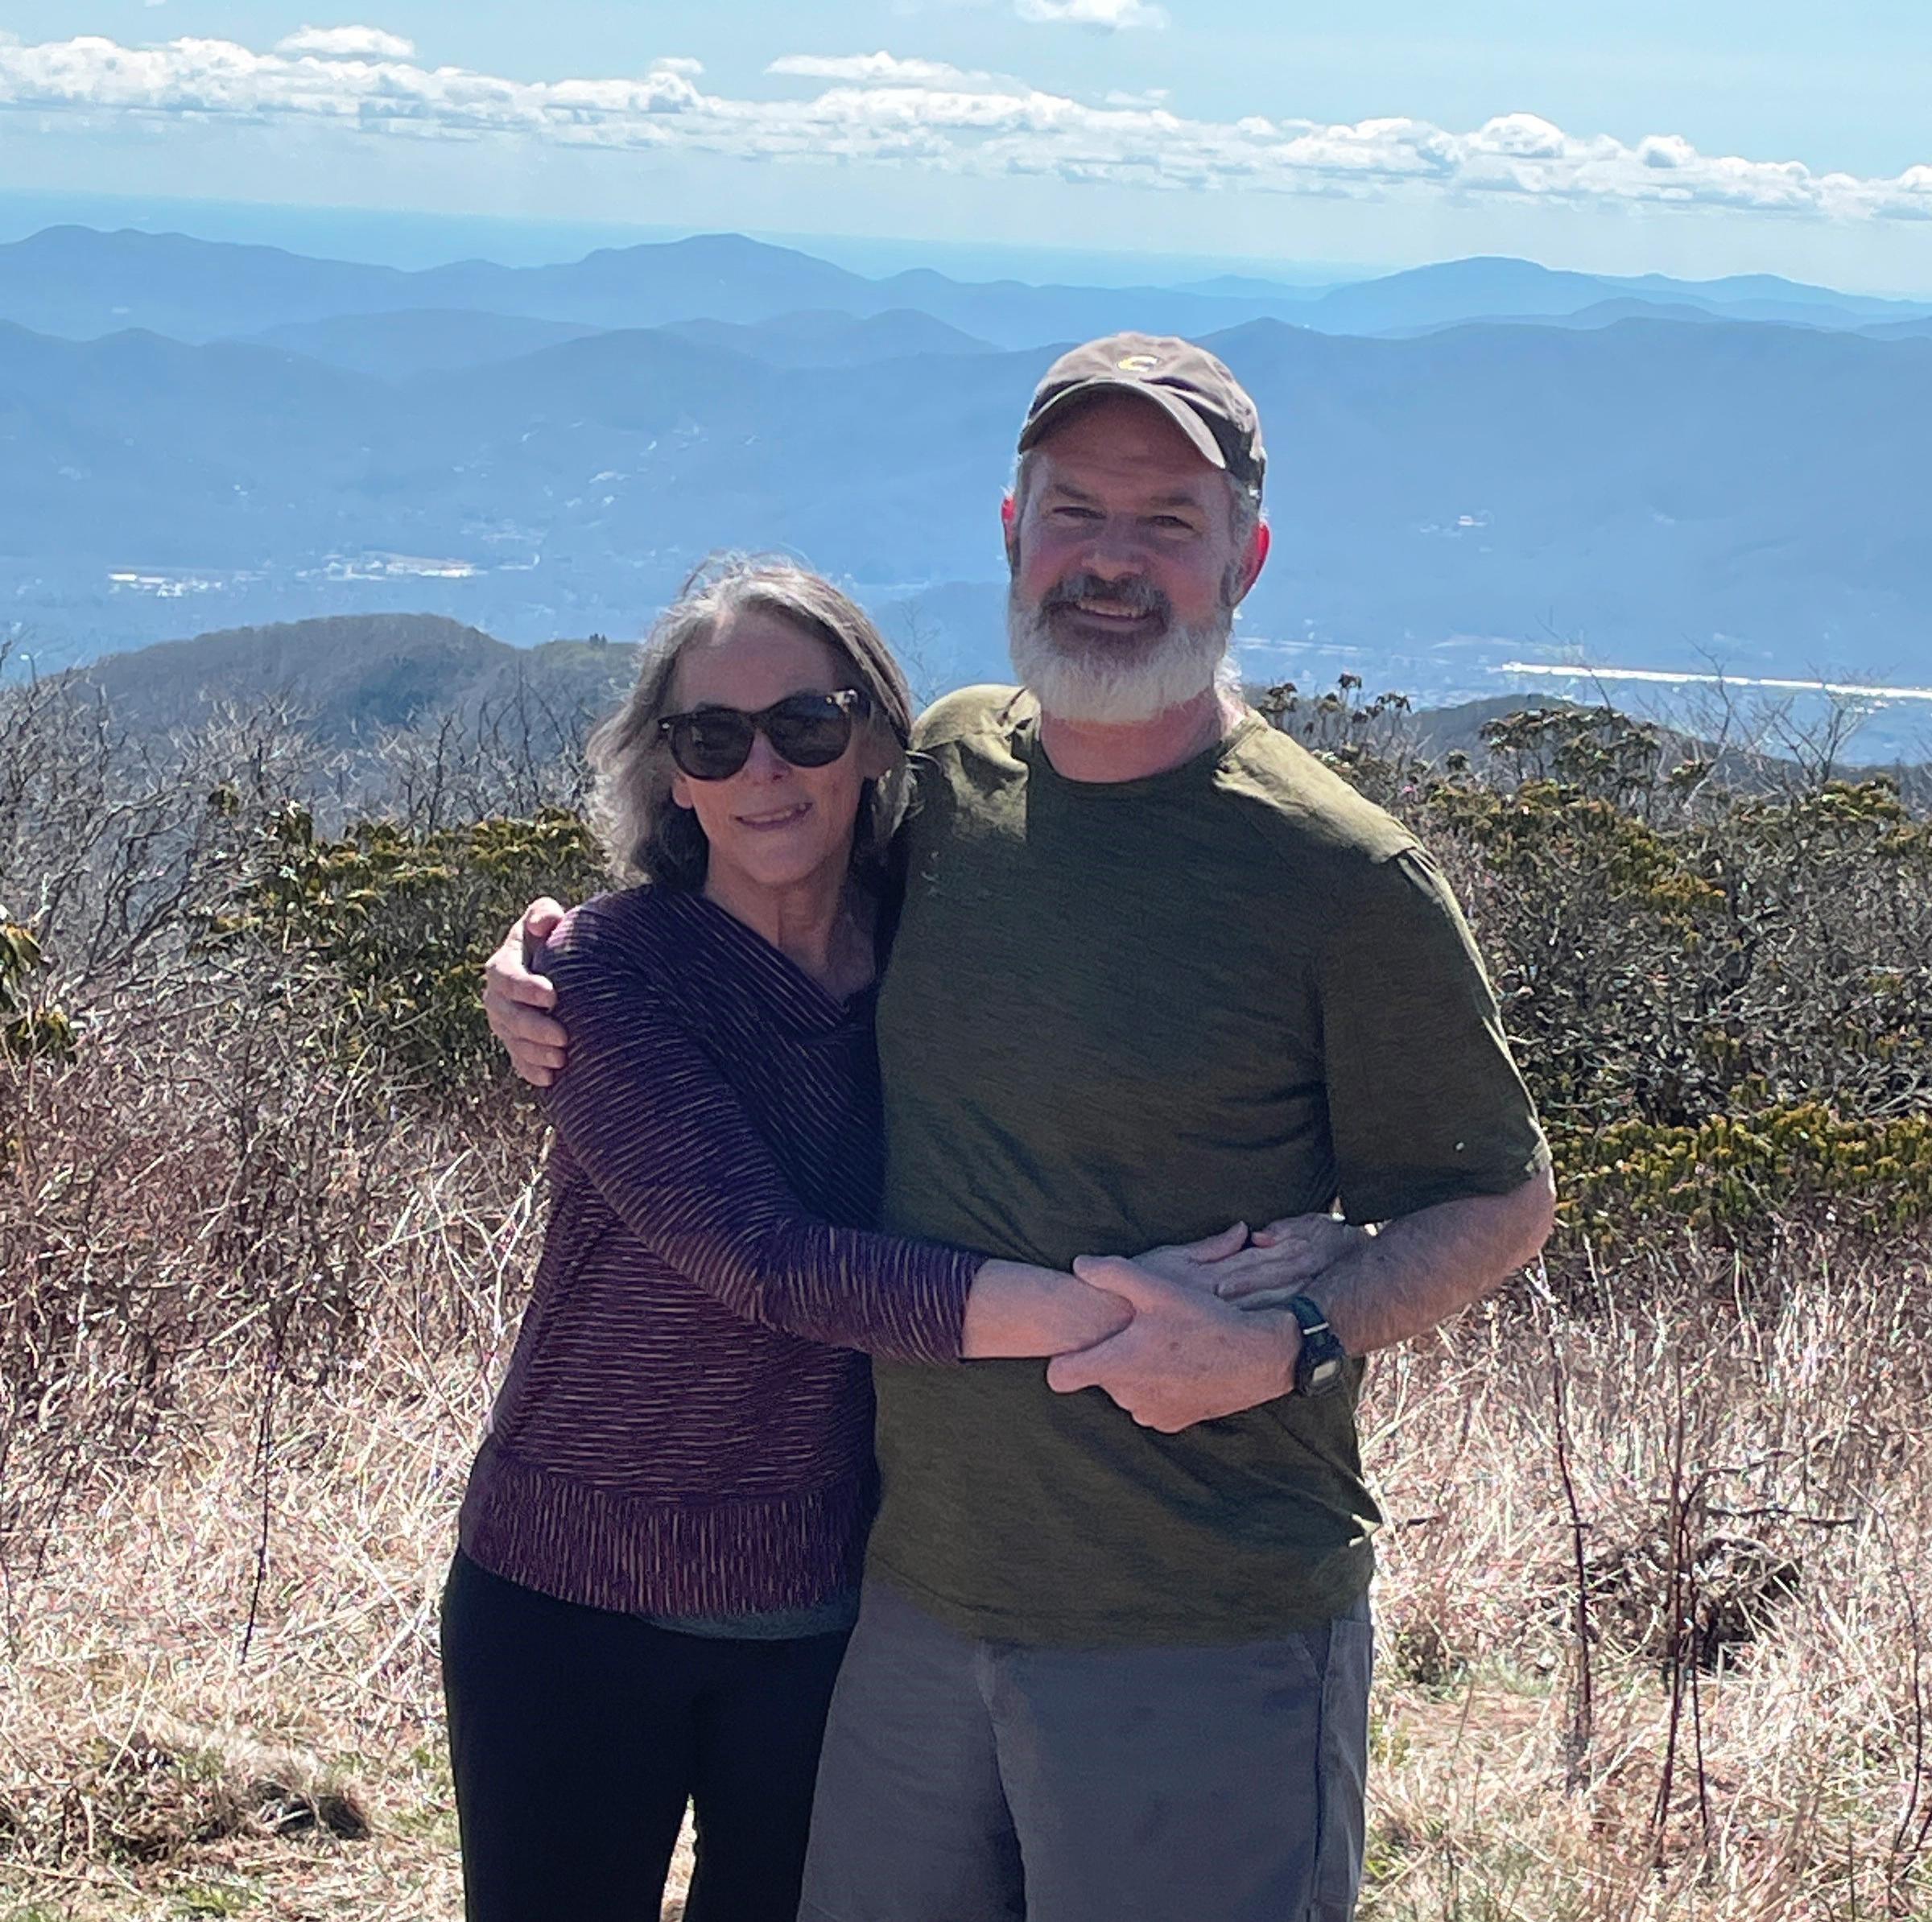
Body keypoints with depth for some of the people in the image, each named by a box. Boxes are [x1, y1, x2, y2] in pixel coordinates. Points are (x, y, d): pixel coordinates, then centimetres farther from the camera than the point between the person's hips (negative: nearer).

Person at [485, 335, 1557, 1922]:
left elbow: (1500, 1200, -3)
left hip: (1198, 1650, -5)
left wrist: (1286, 1349, -19)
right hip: (915, 1601, 5)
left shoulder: (1342, 878, -11)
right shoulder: (940, 773, 4)